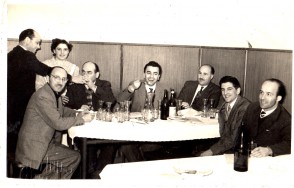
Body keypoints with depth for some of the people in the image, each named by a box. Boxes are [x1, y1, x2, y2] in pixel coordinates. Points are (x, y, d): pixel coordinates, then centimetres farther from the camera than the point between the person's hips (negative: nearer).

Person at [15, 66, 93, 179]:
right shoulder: (42, 96, -21)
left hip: (46, 142, 9)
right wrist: (82, 119, -12)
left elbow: (61, 111, 27)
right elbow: (58, 123, -23)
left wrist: (77, 113, 9)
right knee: (74, 157, -8)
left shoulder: (55, 93, 9)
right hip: (33, 148, -9)